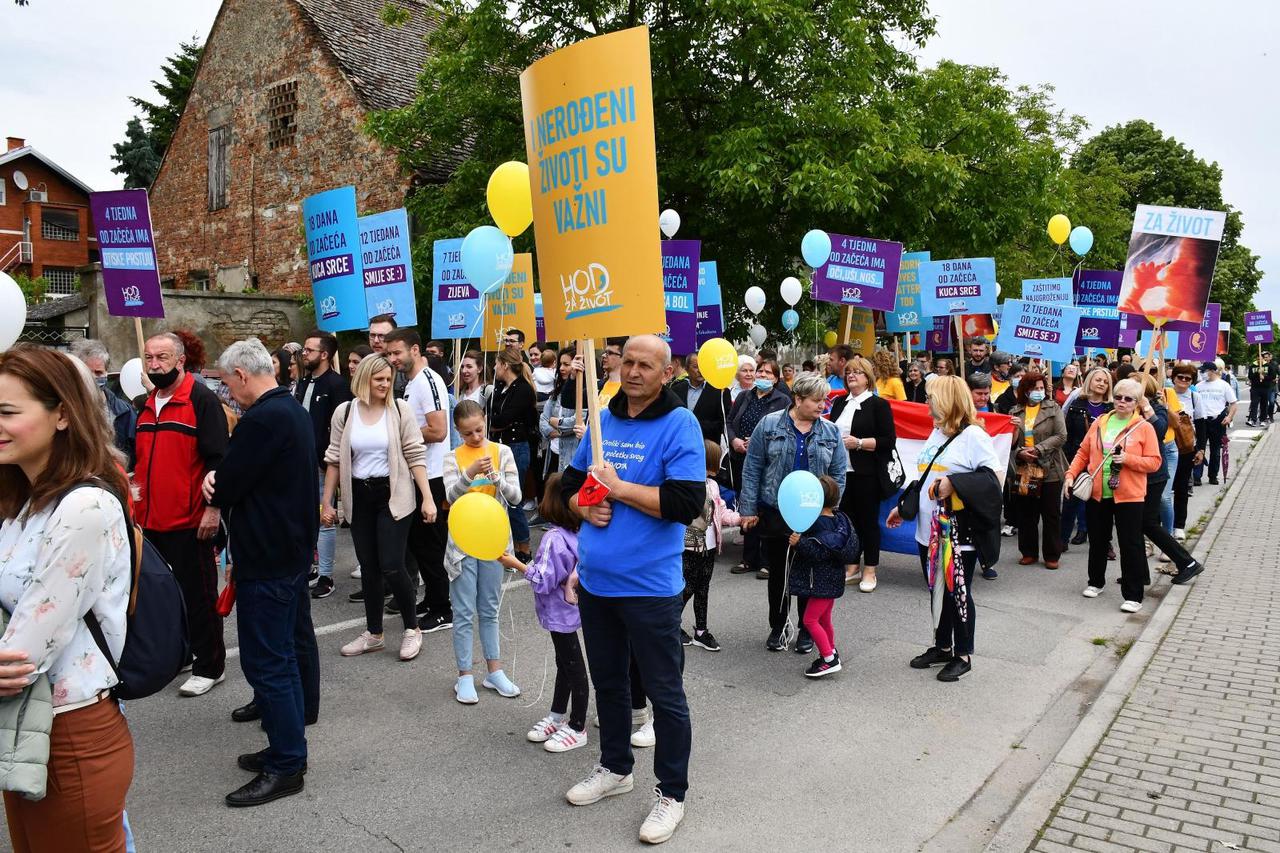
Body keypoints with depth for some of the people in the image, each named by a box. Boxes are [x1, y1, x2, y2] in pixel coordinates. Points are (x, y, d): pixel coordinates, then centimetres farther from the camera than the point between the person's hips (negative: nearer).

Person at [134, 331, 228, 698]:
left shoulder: (201, 399, -11)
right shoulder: (148, 404, 13)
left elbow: (218, 458, -16)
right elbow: (140, 461, 22)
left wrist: (213, 507, -20)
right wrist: (136, 503, 18)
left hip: (190, 521, -8)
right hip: (151, 519, 8)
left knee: (198, 596, 3)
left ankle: (208, 666, 14)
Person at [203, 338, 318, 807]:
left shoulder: (261, 420, -21)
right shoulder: (295, 411, 10)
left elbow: (224, 490, -18)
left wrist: (215, 486, 4)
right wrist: (222, 480, -5)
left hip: (265, 558, -10)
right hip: (293, 550, 10)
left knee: (267, 662, -1)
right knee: (285, 653, 17)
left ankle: (285, 766, 7)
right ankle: (287, 747, 28)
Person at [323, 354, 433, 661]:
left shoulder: (400, 409, -5)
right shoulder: (344, 411, 1)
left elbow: (416, 455, -6)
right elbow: (334, 459, 6)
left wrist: (427, 498, -12)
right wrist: (326, 502, 5)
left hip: (393, 496, -3)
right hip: (359, 497, 3)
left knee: (391, 566, -7)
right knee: (368, 567, 11)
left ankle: (412, 629, 13)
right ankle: (373, 633, 25)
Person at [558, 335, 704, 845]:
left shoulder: (679, 424, -11)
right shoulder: (603, 420, 8)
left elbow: (688, 502, -21)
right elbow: (570, 482, 17)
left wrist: (619, 488, -19)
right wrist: (584, 506, -5)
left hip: (649, 586, -6)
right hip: (595, 579, 7)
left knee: (664, 693, 6)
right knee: (608, 682, 21)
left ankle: (672, 793, 23)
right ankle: (615, 767, 42)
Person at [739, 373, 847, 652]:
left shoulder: (831, 432, 2)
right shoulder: (769, 425, -4)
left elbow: (838, 474, 5)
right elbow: (752, 469, -3)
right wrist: (749, 509, -5)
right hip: (774, 513, -1)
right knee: (778, 572, 12)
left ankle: (807, 631, 26)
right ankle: (777, 628, 28)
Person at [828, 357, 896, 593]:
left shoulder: (878, 404, -3)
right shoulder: (840, 403, 15)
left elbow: (888, 440, -10)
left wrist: (859, 443, -18)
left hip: (867, 474, -5)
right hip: (841, 472, 5)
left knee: (868, 520, 3)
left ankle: (870, 571, 13)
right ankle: (852, 567, 21)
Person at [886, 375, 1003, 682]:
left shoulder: (973, 435, -12)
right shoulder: (936, 433, 13)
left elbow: (993, 476, -18)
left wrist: (954, 483, -25)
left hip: (958, 533, -8)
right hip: (929, 530, 8)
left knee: (958, 593, 4)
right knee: (938, 591, 16)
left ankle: (963, 655, 19)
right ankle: (942, 646, 31)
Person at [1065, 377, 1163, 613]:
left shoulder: (1144, 427, -3)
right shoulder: (1099, 423, 8)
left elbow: (1154, 461, -5)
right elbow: (1083, 452, 10)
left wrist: (1128, 459, -20)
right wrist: (1071, 474, -1)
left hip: (1128, 496, -4)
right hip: (1097, 493, 4)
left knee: (1130, 545, -1)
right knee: (1097, 541, 15)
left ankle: (1133, 595, 7)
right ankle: (1096, 582, 33)